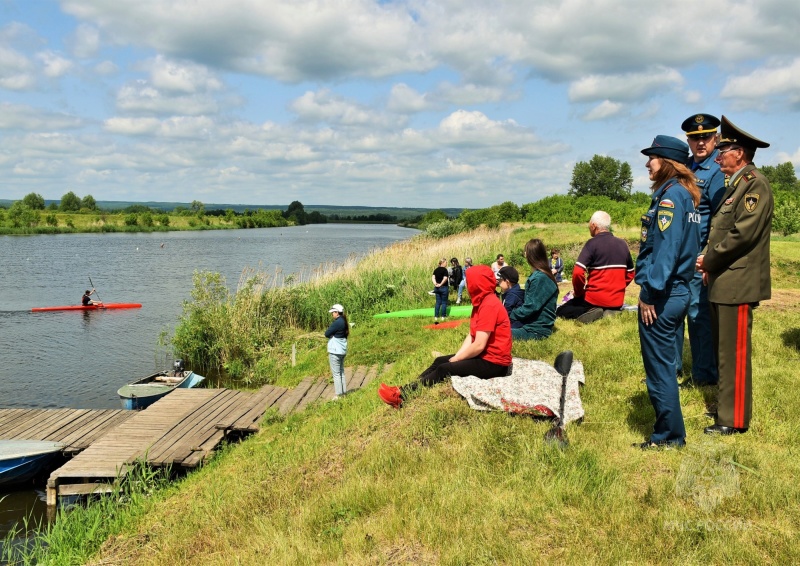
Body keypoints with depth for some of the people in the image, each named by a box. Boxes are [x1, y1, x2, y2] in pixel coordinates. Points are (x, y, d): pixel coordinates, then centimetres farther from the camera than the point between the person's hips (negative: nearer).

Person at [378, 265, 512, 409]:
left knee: (445, 369, -14)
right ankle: (406, 390, 3)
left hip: (493, 363, -10)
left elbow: (479, 345, -24)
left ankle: (402, 396, -13)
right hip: (484, 355, 10)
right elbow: (472, 335, 8)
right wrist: (456, 356, -4)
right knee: (440, 361, 8)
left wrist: (456, 359, -11)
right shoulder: (481, 302, 12)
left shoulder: (489, 305, -21)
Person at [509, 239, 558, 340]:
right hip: (531, 323, 10)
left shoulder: (539, 278, -19)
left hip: (537, 330, -10)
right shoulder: (538, 275, 12)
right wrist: (512, 314, 10)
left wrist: (510, 315, -4)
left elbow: (530, 307, -19)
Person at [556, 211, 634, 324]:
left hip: (596, 299, -6)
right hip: (617, 301, 6)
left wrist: (578, 292, -3)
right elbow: (630, 274, 13)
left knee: (560, 311, 13)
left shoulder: (592, 243, -12)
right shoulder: (623, 244, 5)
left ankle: (591, 313, -12)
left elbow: (578, 272, -20)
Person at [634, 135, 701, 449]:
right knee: (664, 364, 18)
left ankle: (669, 435, 10)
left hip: (662, 295, -10)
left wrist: (649, 293, -19)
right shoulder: (686, 194, 14)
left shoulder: (670, 195, -14)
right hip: (678, 291, 10)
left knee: (659, 366, 0)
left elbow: (666, 248, -22)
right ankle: (669, 431, 28)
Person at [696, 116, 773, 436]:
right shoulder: (736, 185, 18)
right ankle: (726, 407, 29)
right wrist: (710, 264, 6)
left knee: (734, 354, -3)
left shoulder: (755, 184, -13)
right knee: (724, 351, 17)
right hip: (723, 282, 10)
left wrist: (710, 259, -12)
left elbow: (744, 233, -21)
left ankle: (734, 421, 6)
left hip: (738, 284, -10)